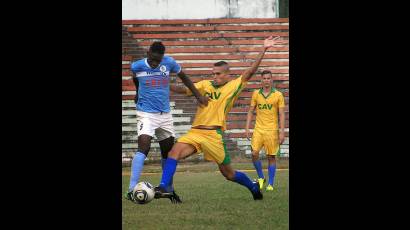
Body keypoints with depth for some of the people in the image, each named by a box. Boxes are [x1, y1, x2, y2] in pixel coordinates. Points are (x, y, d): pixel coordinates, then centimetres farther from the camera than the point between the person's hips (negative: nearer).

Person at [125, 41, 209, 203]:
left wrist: (198, 95, 11)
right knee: (143, 148, -23)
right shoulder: (137, 66, -8)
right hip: (146, 114, -4)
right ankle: (131, 190, -27)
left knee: (168, 152, 12)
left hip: (165, 114, 4)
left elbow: (183, 77, 14)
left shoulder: (169, 63, -4)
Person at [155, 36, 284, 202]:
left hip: (214, 135, -3)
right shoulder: (205, 85, 12)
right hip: (195, 132, 3)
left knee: (228, 173, 5)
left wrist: (264, 50, -13)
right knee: (175, 151, -22)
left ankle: (253, 187, 31)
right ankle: (164, 188, -26)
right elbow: (184, 90, 7)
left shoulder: (234, 86, 2)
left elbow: (250, 72, -6)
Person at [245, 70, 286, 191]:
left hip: (272, 130, -2)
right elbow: (250, 111, 12)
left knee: (271, 157, 0)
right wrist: (247, 128, 4)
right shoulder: (256, 94, 7)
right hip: (258, 129, 2)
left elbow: (282, 114, -1)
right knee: (254, 154, -11)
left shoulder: (278, 95, -1)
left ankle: (270, 184, 8)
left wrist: (282, 132, -8)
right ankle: (261, 178, 10)